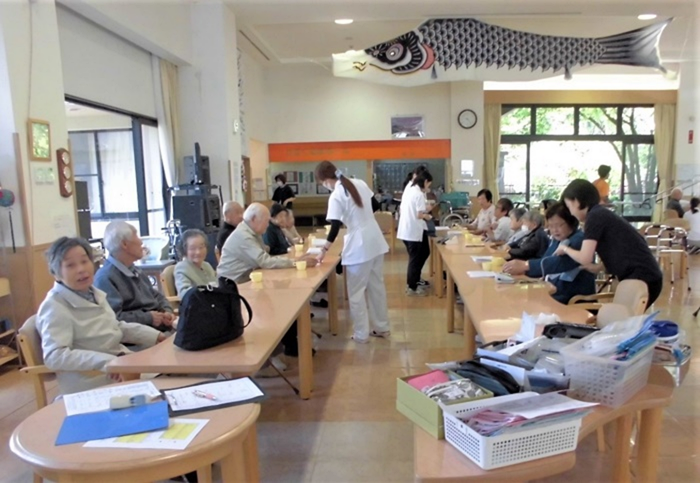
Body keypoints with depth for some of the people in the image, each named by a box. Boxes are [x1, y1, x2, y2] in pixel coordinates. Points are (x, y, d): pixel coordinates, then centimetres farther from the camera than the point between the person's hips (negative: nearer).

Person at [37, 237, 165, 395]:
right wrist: (105, 361, -35)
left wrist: (155, 336, 12)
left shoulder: (95, 293, 10)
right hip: (91, 386, -8)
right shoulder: (54, 307, -15)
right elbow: (54, 356, -25)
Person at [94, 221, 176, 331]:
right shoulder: (105, 277, -12)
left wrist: (168, 311, 2)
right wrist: (148, 318, -16)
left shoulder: (135, 270, 19)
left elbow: (157, 296, 22)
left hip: (162, 326, 9)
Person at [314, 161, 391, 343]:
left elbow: (335, 228, -18)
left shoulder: (336, 196, -16)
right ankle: (382, 327, 28)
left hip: (359, 246, -8)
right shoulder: (360, 183, 5)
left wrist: (324, 251, -11)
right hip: (376, 241, 8)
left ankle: (361, 334, 12)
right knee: (377, 286, 17)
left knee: (356, 292, 5)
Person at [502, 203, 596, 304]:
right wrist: (522, 270, -10)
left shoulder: (579, 240, -14)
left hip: (574, 299, -7)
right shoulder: (556, 240, 11)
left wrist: (526, 265, -38)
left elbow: (560, 262, -30)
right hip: (554, 292, 7)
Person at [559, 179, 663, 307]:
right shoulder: (603, 214, 18)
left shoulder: (595, 216, -9)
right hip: (648, 276, 9)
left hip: (641, 278, -9)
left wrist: (566, 249, 5)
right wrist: (597, 267, 17)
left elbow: (585, 258, -13)